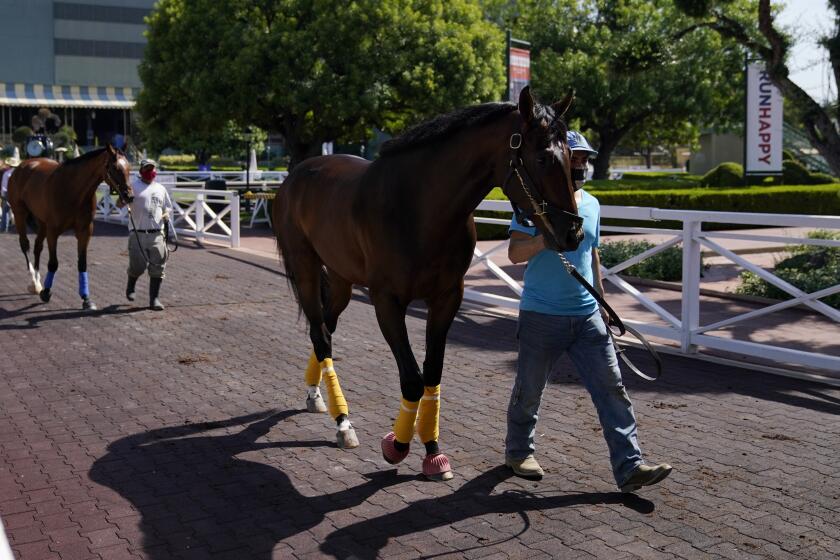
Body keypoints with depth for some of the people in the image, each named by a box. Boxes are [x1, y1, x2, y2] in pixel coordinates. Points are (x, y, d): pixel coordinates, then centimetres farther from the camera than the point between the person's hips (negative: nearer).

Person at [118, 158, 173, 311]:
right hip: (137, 234, -3)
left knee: (158, 267, -1)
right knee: (137, 266, 0)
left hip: (157, 234, 3)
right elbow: (120, 203, -6)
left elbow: (167, 208, 25)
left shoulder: (161, 189, 16)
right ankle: (131, 287, 31)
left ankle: (155, 298, 6)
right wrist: (122, 202, -30)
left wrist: (166, 216, 2)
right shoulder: (133, 186, 2)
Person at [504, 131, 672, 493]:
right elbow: (515, 253, -18)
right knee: (529, 390, 10)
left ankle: (629, 467, 0)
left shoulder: (592, 205, 12)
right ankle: (518, 451, 32)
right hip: (541, 316, -5)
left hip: (587, 316, 5)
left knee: (611, 389, -2)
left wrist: (601, 300, 22)